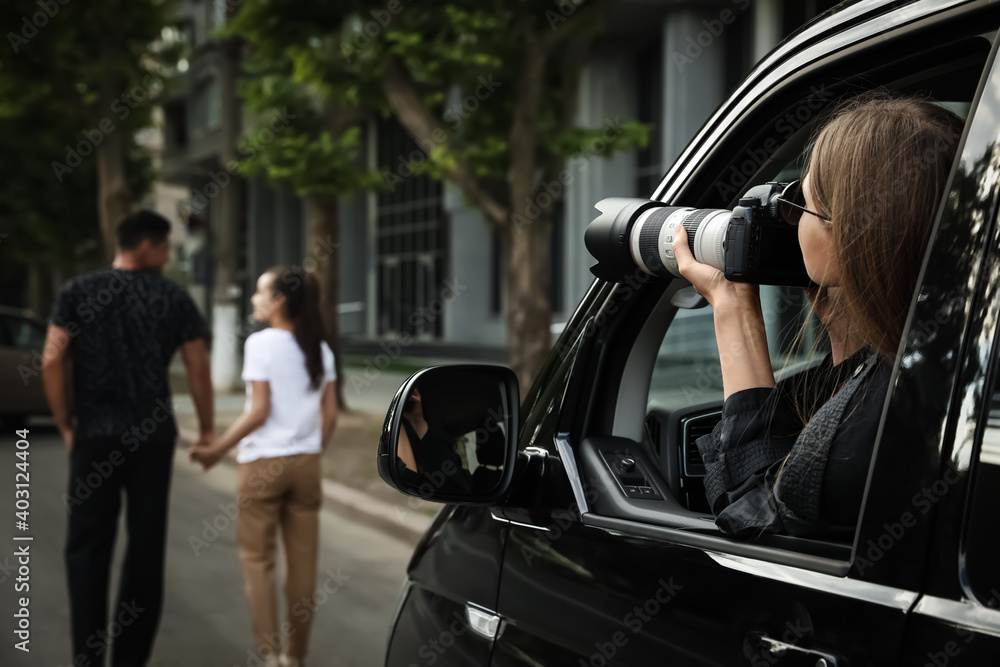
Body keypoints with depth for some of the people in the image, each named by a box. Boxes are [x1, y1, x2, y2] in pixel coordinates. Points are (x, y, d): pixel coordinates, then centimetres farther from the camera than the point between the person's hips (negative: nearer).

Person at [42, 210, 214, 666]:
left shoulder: (77, 292, 2)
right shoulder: (174, 299, 0)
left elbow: (52, 362, -3)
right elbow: (198, 372, 1)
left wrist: (65, 426, 6)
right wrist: (207, 431, 13)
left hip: (94, 437, 0)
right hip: (153, 438, 0)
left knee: (87, 548, 7)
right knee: (145, 550, 9)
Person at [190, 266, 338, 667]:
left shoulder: (260, 344, -10)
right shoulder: (319, 349, 6)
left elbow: (258, 412, -14)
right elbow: (330, 415, 5)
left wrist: (218, 449, -7)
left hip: (263, 463, -5)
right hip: (305, 462, 5)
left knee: (256, 557, 6)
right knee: (303, 561, 9)